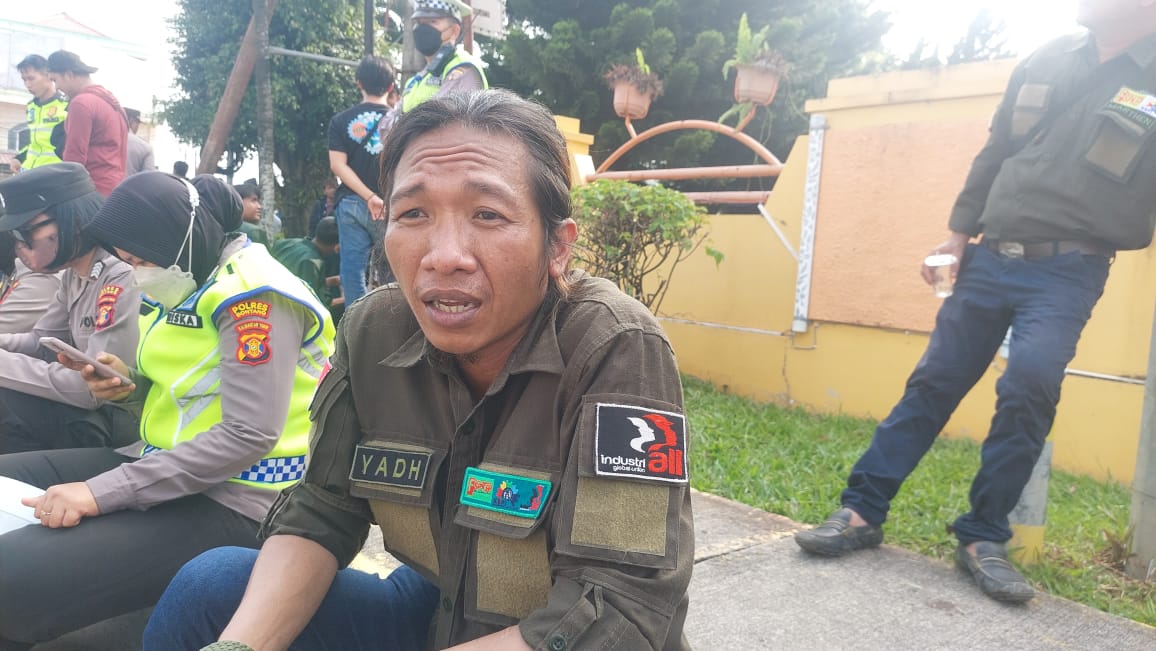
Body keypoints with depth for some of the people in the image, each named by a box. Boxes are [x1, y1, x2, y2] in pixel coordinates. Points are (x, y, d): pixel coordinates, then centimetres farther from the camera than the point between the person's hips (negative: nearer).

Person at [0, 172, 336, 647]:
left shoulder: (252, 296, -16)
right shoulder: (183, 283, 12)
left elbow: (248, 436, -24)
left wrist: (104, 493, -24)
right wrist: (129, 387, 0)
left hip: (234, 501, -10)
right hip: (165, 466, 10)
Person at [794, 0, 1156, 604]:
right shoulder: (1046, 61, 10)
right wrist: (958, 233, 12)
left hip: (1067, 272, -3)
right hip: (991, 258, 4)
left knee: (1029, 387, -19)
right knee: (932, 383, 3)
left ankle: (983, 538, -1)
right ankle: (861, 513, 9)